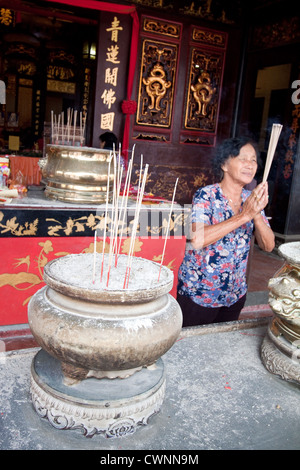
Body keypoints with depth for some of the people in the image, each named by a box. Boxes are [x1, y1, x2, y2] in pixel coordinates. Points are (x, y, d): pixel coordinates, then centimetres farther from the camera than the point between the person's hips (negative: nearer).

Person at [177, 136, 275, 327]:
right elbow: (197, 239, -31)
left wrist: (257, 215, -25)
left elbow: (268, 246, -6)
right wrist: (244, 215, -32)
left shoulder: (252, 199, 0)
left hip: (235, 295, 5)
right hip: (198, 293, -5)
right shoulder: (206, 195, -16)